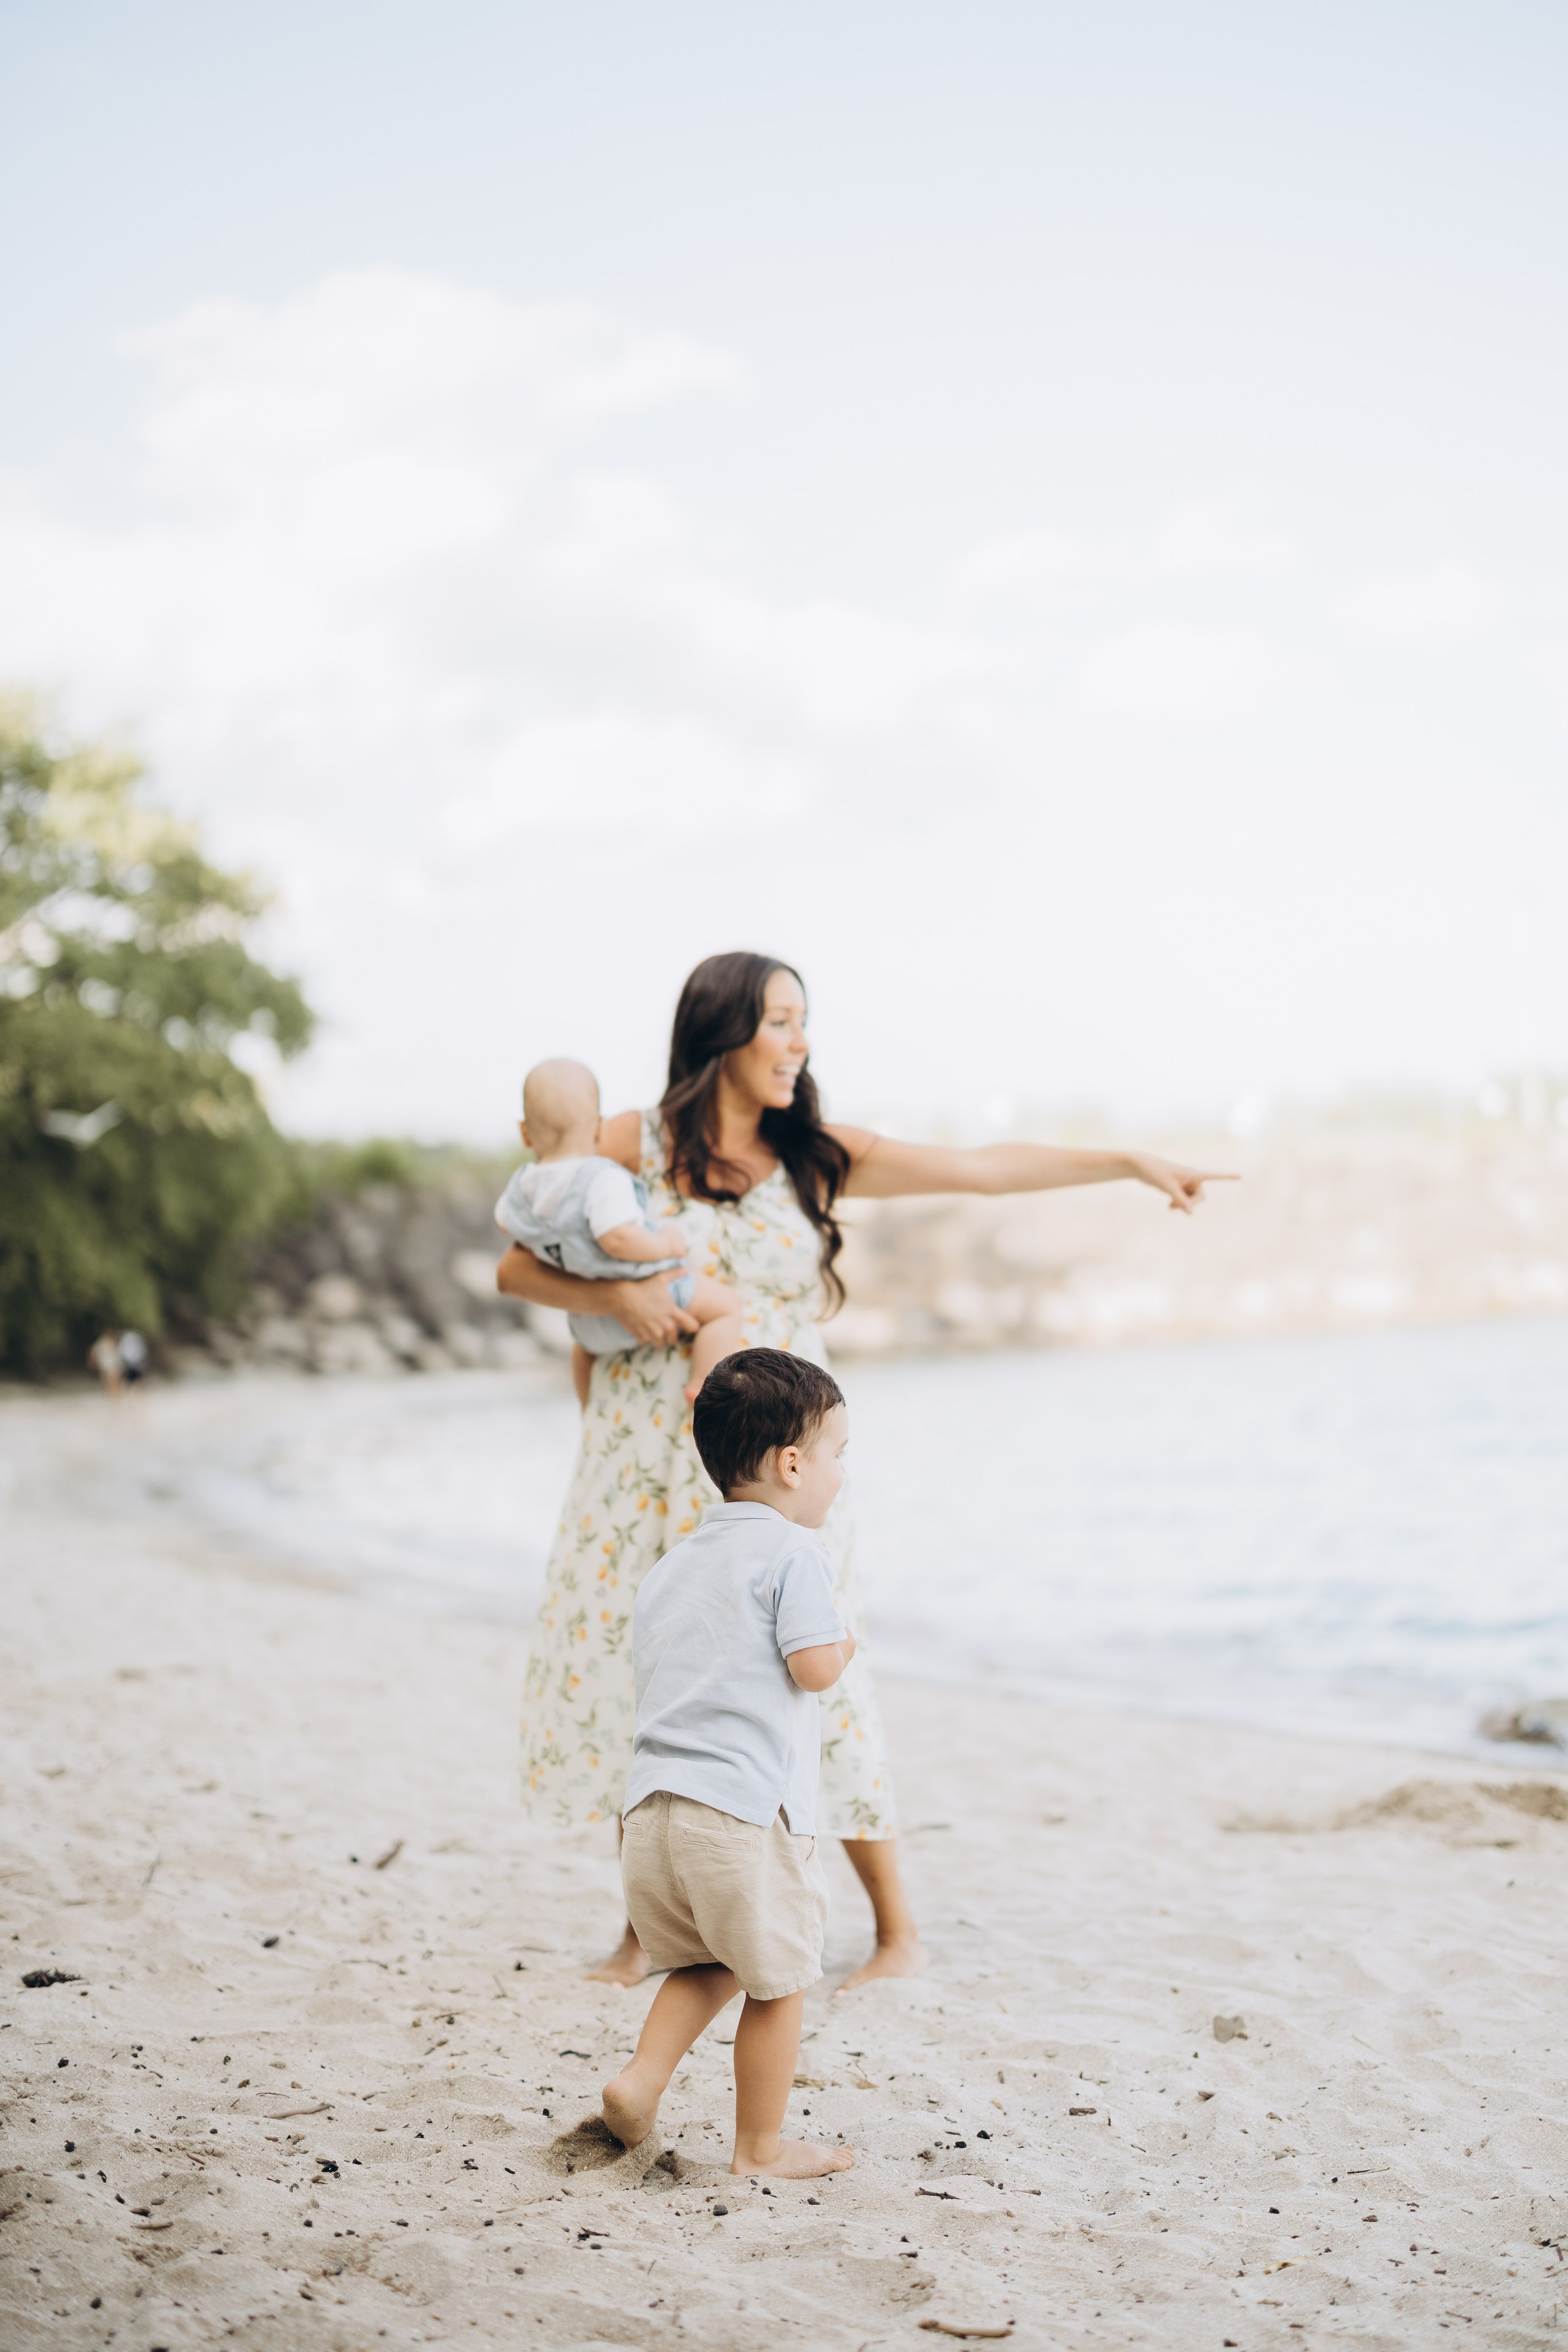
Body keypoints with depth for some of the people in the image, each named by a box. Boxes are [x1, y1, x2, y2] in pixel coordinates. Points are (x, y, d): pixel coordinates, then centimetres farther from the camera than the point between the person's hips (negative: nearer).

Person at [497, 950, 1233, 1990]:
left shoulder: (815, 1157, 3)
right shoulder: (634, 1145, -1)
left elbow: (984, 1168, 2)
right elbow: (518, 1267, 3)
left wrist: (1131, 1162, -2)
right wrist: (614, 1296, -15)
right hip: (645, 1460, 0)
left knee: (810, 1680, -1)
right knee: (633, 1675, 2)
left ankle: (899, 1931, 12)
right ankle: (645, 1930, 18)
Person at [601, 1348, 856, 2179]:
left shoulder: (669, 1566, 17)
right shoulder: (791, 1553, -7)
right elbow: (815, 1667, -15)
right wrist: (845, 1641, 6)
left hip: (653, 1805, 7)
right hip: (747, 1808, -7)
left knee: (707, 1963, 23)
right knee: (778, 1980, 7)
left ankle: (641, 2077, 6)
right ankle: (761, 2148, 15)